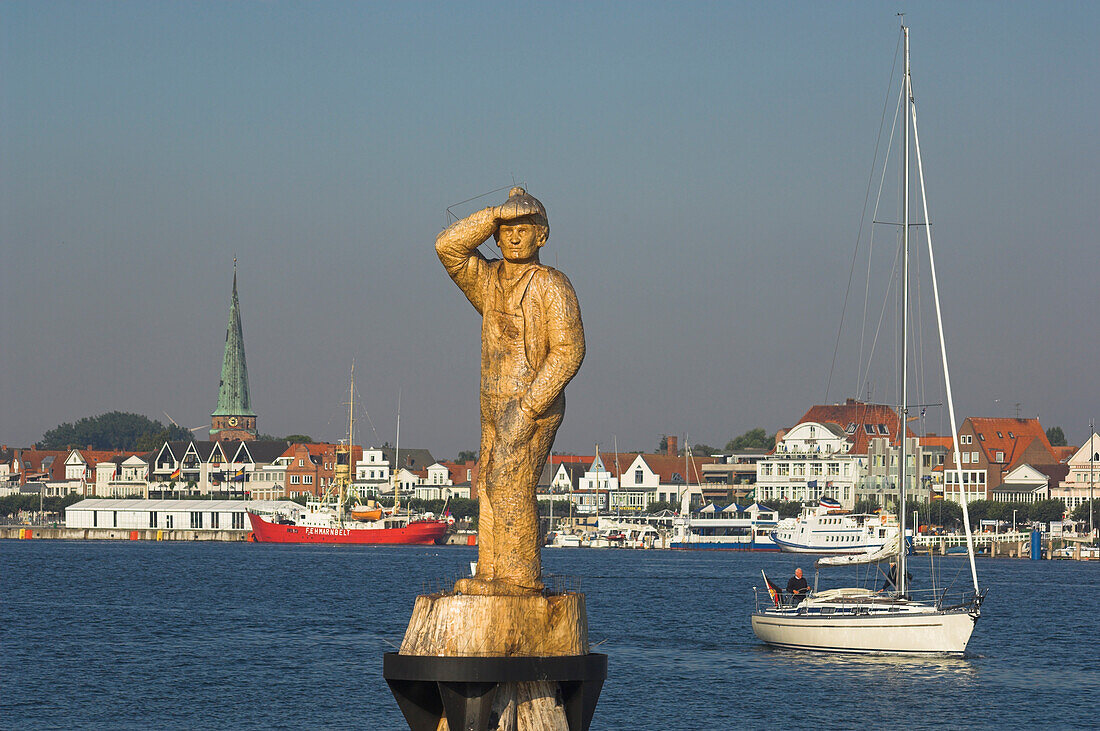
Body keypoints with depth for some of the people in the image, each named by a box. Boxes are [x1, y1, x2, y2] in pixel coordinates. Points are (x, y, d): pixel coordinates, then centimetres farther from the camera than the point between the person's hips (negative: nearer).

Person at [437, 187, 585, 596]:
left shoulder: (552, 285, -7)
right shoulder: (488, 281, 13)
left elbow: (568, 350, -12)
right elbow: (448, 247, 0)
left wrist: (530, 405, -18)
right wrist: (497, 215, -5)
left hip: (534, 403, -8)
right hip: (495, 407, 8)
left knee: (509, 485, -14)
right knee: (490, 487, 5)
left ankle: (520, 577, -13)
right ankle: (493, 574, 7)